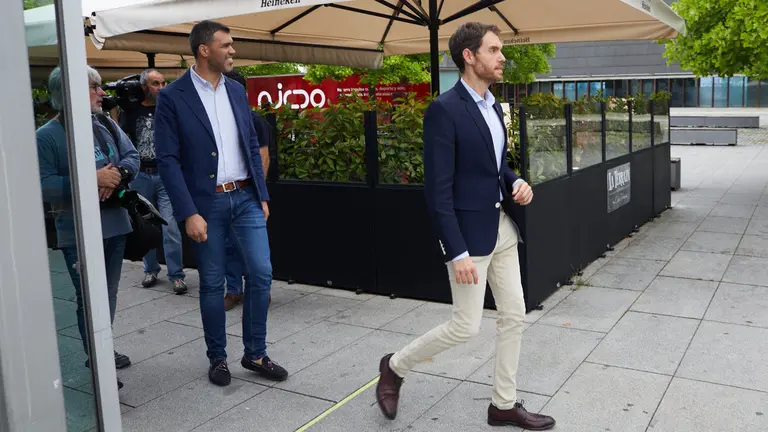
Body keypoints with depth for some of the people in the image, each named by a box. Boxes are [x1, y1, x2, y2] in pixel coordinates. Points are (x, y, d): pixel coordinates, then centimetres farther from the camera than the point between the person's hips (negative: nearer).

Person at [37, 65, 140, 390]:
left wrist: (118, 174, -14)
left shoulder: (106, 125, 6)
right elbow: (44, 186, -19)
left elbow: (132, 156, 7)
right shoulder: (47, 136, -12)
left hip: (114, 225, 6)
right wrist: (92, 180, -24)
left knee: (109, 294, 16)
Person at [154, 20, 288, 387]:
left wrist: (262, 195, 9)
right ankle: (217, 358, 24)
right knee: (212, 284, 6)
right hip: (206, 204, -4)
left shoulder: (237, 90, 9)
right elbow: (168, 160, -11)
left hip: (245, 198, 4)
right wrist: (189, 213, -16)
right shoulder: (172, 97, -8)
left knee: (261, 273, 1)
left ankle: (255, 354, 16)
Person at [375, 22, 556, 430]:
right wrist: (458, 252, -22)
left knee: (514, 316, 12)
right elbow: (438, 190, -20)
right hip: (470, 232, -8)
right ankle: (395, 367, 23)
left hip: (503, 226, 9)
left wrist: (516, 182, 0)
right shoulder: (444, 109, -17)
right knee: (465, 326, 0)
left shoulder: (491, 105, 10)